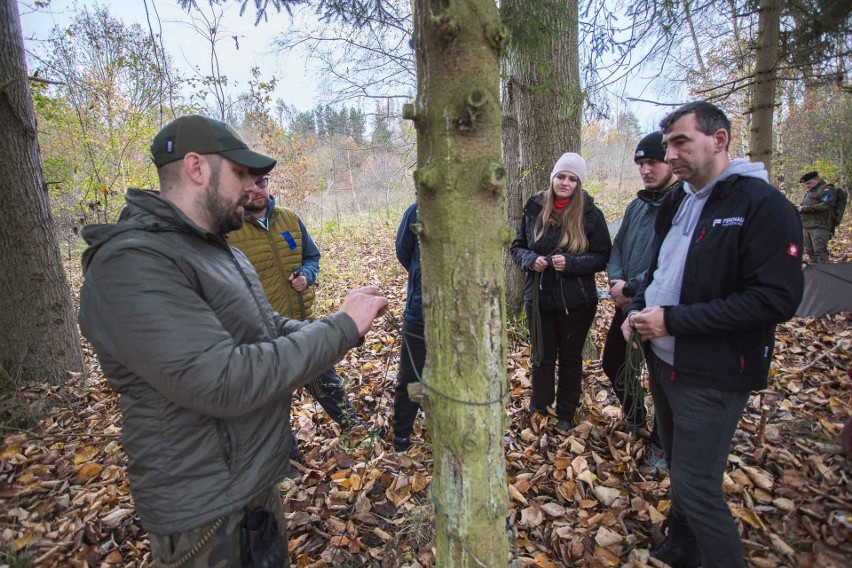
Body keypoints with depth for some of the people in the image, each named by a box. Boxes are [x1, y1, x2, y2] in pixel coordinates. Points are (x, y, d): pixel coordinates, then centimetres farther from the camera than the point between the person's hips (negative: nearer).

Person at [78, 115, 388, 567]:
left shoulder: (221, 250, 8)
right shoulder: (131, 265, -24)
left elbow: (262, 328, 15)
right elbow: (223, 384, -31)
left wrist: (326, 332, -4)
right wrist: (341, 327, -24)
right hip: (206, 513, -8)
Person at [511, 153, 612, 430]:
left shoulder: (590, 214, -8)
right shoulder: (534, 209, -1)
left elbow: (603, 256, -6)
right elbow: (517, 246, 6)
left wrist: (570, 262, -22)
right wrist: (530, 260, -15)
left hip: (576, 302, -1)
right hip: (539, 298, 2)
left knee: (570, 358, 15)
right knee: (542, 356, 15)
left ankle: (566, 415, 33)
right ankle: (538, 408, 35)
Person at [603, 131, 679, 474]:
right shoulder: (636, 206, 8)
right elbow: (617, 247, 11)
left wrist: (632, 288, -20)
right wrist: (616, 281, -7)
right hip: (627, 306, 8)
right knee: (613, 364, 20)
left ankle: (660, 444, 32)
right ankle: (635, 414, 47)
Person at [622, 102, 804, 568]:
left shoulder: (763, 205, -15)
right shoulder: (676, 202, 9)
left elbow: (777, 299, -22)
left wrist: (673, 319, -23)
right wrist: (638, 309, -1)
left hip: (713, 376, -8)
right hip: (664, 361, 8)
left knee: (697, 489, 0)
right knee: (679, 471, 23)